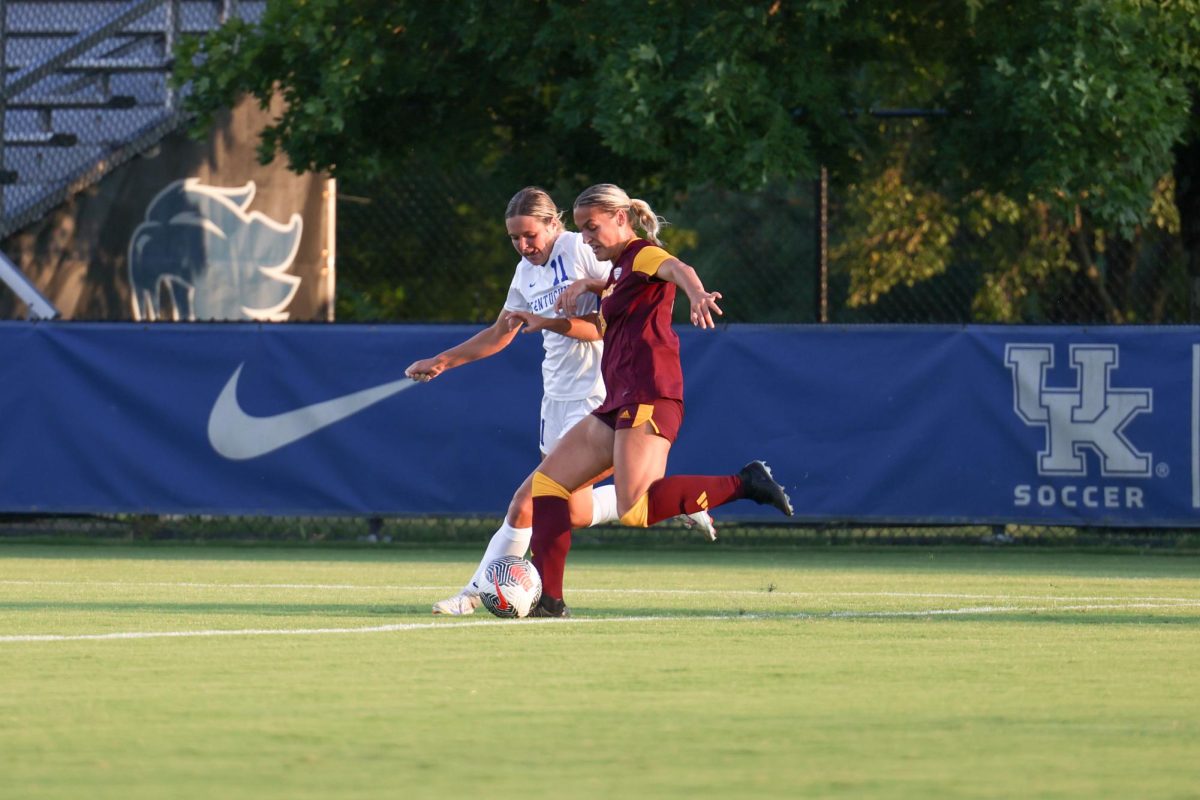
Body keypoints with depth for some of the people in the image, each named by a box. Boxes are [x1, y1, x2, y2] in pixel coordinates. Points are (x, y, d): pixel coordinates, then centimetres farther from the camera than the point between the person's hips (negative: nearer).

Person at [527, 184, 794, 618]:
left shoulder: (643, 255, -6)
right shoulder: (620, 268, 23)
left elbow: (677, 268, -29)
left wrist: (696, 294, -53)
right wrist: (589, 285, 24)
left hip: (647, 397, -10)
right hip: (619, 403, 10)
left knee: (635, 509, -26)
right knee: (547, 482, 7)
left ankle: (744, 483, -19)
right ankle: (547, 599, 4)